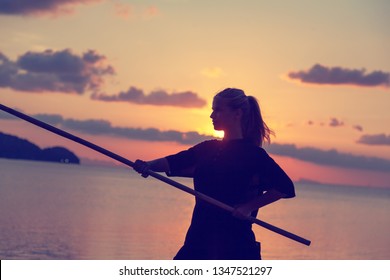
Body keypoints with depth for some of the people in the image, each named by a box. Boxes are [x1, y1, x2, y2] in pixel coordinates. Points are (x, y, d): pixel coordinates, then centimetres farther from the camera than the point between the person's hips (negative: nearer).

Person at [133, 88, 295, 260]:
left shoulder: (252, 153, -6)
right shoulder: (208, 149, 13)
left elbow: (285, 187, -11)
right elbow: (174, 162, 4)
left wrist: (249, 206, -17)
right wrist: (148, 165, -14)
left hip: (235, 246, -6)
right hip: (199, 241, 6)